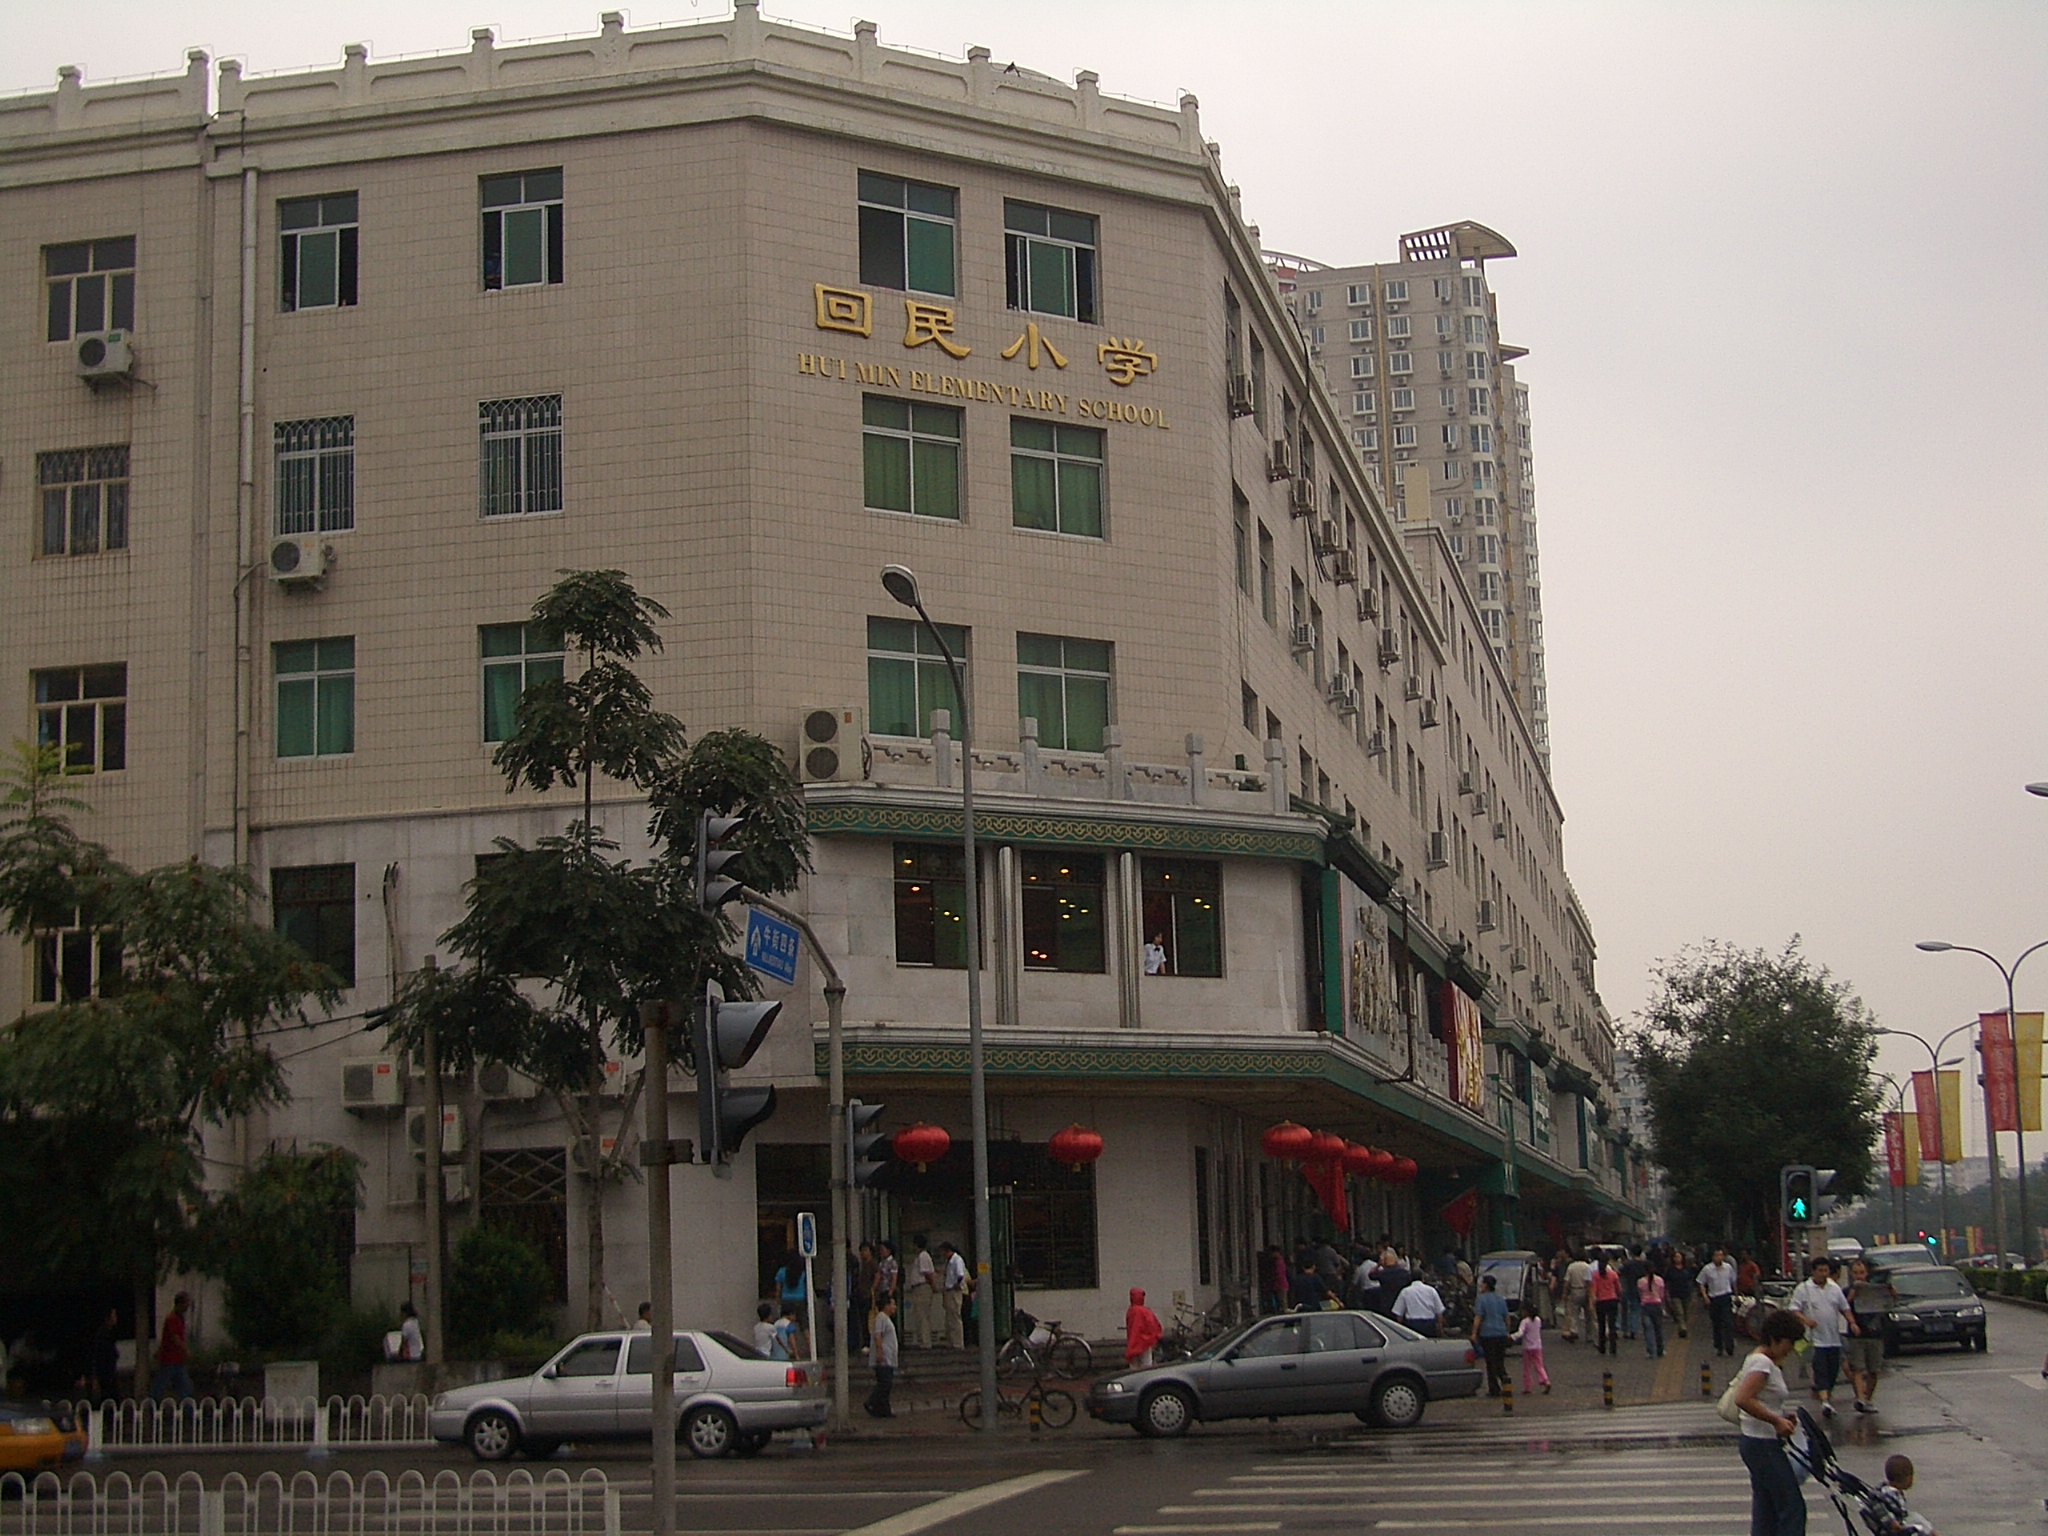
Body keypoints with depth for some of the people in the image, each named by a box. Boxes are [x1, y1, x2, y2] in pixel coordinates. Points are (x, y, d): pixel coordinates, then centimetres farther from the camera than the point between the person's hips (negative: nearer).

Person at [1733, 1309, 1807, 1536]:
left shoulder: (1763, 1361, 14)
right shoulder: (1762, 1363, -17)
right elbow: (1743, 1399, -28)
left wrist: (1782, 1418, 7)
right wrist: (1776, 1421, -22)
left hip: (1759, 1446, 10)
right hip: (1763, 1446, -10)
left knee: (1765, 1511, 13)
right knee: (1792, 1508, -7)